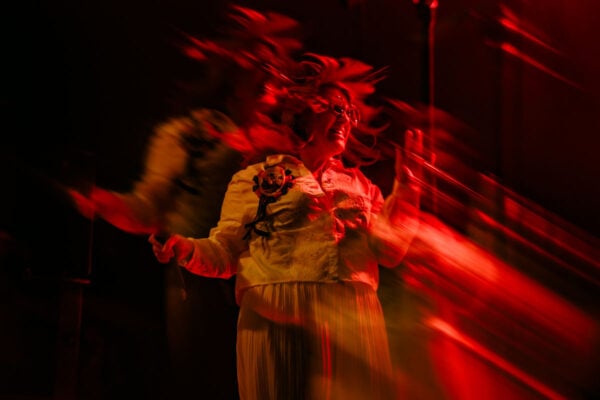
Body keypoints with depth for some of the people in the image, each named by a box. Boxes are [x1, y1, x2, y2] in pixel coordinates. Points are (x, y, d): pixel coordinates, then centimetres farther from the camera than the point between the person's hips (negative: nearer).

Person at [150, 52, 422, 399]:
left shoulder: (360, 185, 22)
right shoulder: (255, 178, 11)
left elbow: (390, 250, 9)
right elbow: (224, 252, 3)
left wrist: (406, 182, 8)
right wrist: (186, 250, -18)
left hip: (352, 321, 3)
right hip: (277, 321, -3)